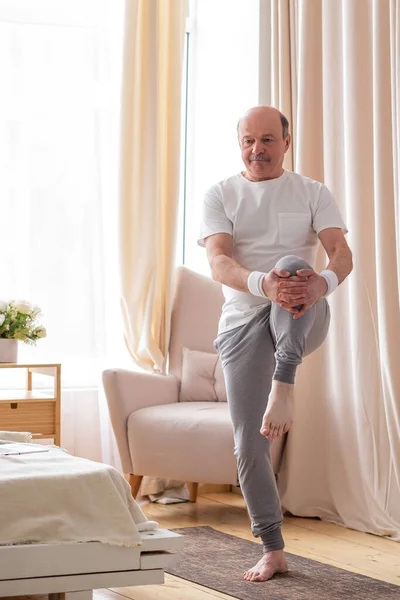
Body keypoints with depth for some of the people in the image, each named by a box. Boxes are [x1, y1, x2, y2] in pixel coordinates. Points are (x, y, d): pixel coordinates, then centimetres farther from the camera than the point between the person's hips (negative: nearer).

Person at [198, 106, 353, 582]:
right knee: (248, 444, -4)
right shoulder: (220, 195, 3)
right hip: (243, 321, 1)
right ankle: (273, 552, 11)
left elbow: (341, 252, -10)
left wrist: (324, 282, -36)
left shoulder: (313, 193, 5)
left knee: (293, 265, -34)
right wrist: (262, 284, -36)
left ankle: (283, 389, -41)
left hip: (301, 319, -1)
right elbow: (219, 262, -13)